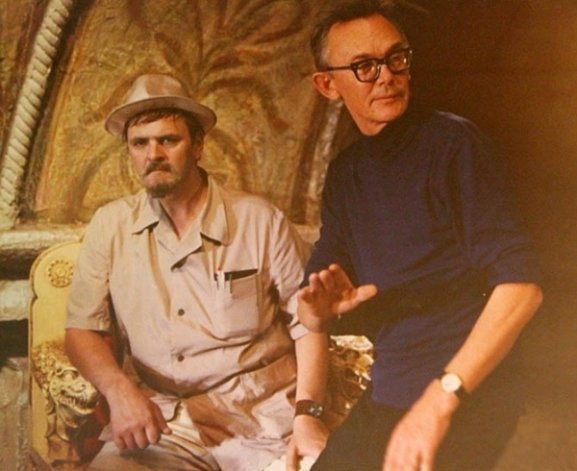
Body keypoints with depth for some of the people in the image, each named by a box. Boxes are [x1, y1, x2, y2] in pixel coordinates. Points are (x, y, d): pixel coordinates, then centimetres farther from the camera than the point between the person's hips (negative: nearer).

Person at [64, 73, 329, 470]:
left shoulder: (261, 221, 1)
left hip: (263, 419, -1)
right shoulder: (110, 226, 7)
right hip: (161, 423, 1)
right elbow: (82, 328, 7)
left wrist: (307, 413, -11)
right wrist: (118, 388, -12)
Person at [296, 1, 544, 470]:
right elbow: (311, 312, 9)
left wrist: (440, 400, -26)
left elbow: (521, 284, -21)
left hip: (465, 399, -6)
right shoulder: (345, 172, 8)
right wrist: (321, 308, -15)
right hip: (388, 396, 6)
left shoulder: (452, 142, -12)